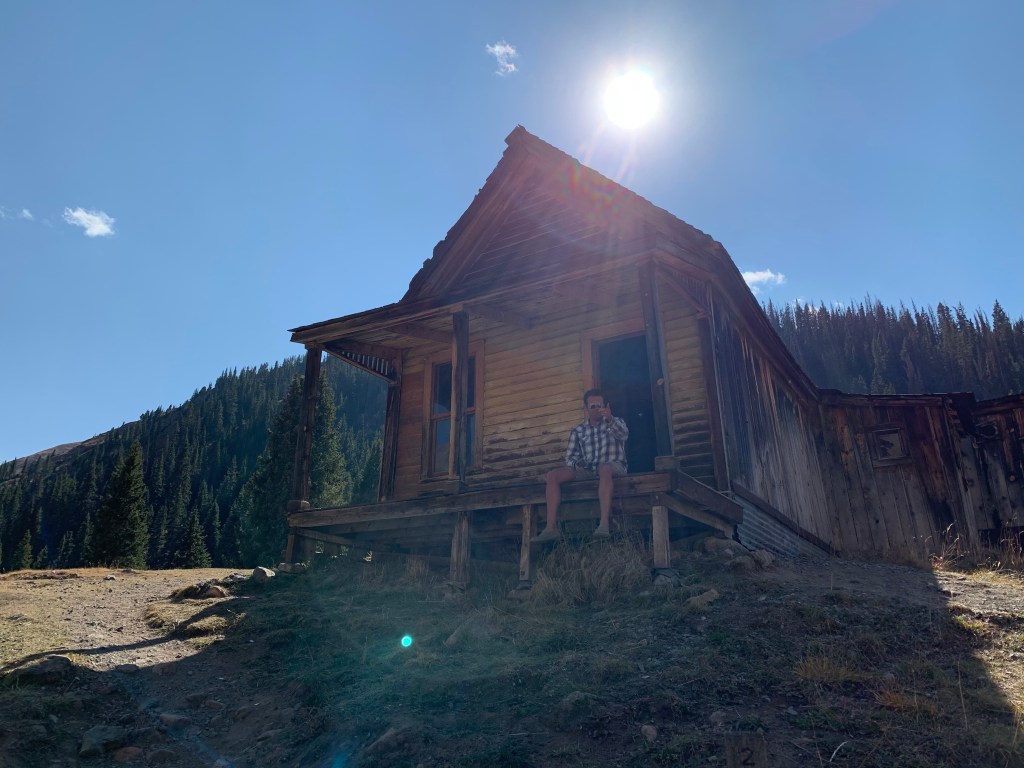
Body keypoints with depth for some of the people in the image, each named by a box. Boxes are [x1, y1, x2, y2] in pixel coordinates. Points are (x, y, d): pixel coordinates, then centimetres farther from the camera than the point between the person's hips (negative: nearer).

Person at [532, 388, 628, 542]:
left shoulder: (615, 423, 6)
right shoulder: (578, 430, 13)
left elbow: (623, 434, -18)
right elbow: (570, 456, 10)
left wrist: (610, 420, -38)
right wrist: (576, 464, -14)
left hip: (613, 466, -3)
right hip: (587, 470, 4)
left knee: (604, 468, -40)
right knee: (553, 475, -16)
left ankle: (604, 524, -49)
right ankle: (551, 527, -25)